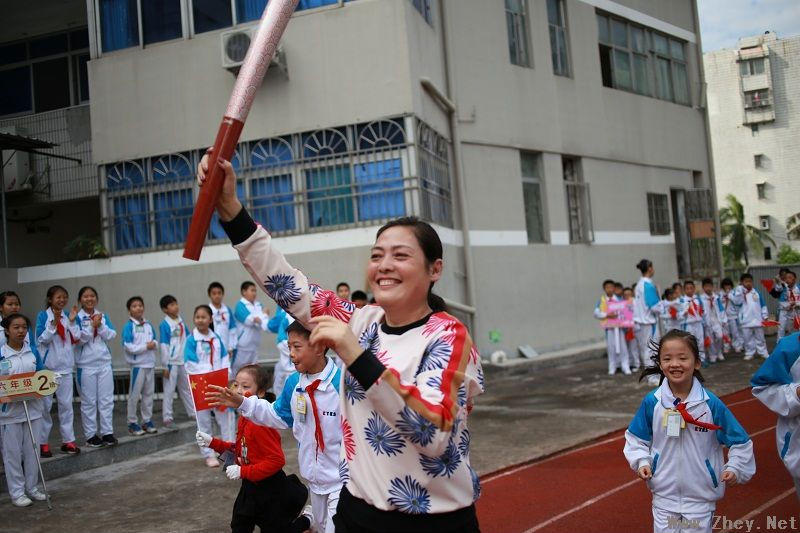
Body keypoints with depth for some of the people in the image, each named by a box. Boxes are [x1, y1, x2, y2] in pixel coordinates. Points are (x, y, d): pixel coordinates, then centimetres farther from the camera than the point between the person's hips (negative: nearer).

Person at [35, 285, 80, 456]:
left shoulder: (67, 316, 5)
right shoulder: (43, 316, -6)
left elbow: (75, 339, 2)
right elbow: (42, 339, -13)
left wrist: (71, 321, -9)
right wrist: (53, 324, -23)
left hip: (65, 366, 4)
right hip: (47, 367, -4)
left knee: (66, 404, 7)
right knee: (45, 405, 3)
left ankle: (68, 440, 13)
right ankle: (42, 442, 11)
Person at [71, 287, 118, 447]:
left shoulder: (103, 316, 7)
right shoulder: (76, 318, -4)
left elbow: (111, 335, 0)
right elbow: (78, 339, -13)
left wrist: (100, 325, -14)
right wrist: (92, 326, -19)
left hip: (105, 363, 4)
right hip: (86, 365, -3)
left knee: (106, 400, 6)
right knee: (89, 401, 3)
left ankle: (107, 432, 14)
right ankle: (91, 434, 11)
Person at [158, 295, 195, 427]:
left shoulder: (181, 321, 4)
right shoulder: (164, 325, -14)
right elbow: (164, 346, -14)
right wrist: (166, 366, -13)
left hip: (183, 361, 6)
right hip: (172, 362, -6)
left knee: (186, 388, 17)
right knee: (169, 390, 3)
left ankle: (193, 412, 28)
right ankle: (168, 417, 10)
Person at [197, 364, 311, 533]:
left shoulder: (260, 423, -29)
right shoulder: (244, 419, 0)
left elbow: (277, 460, -30)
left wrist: (243, 472, -27)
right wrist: (213, 443, 3)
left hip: (270, 492, -8)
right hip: (251, 487, 8)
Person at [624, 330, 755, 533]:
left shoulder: (711, 404, -11)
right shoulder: (651, 402, -8)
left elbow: (739, 441, 0)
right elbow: (636, 439, 6)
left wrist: (734, 467, -12)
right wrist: (641, 461, -8)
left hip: (701, 495, -1)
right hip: (664, 494, 1)